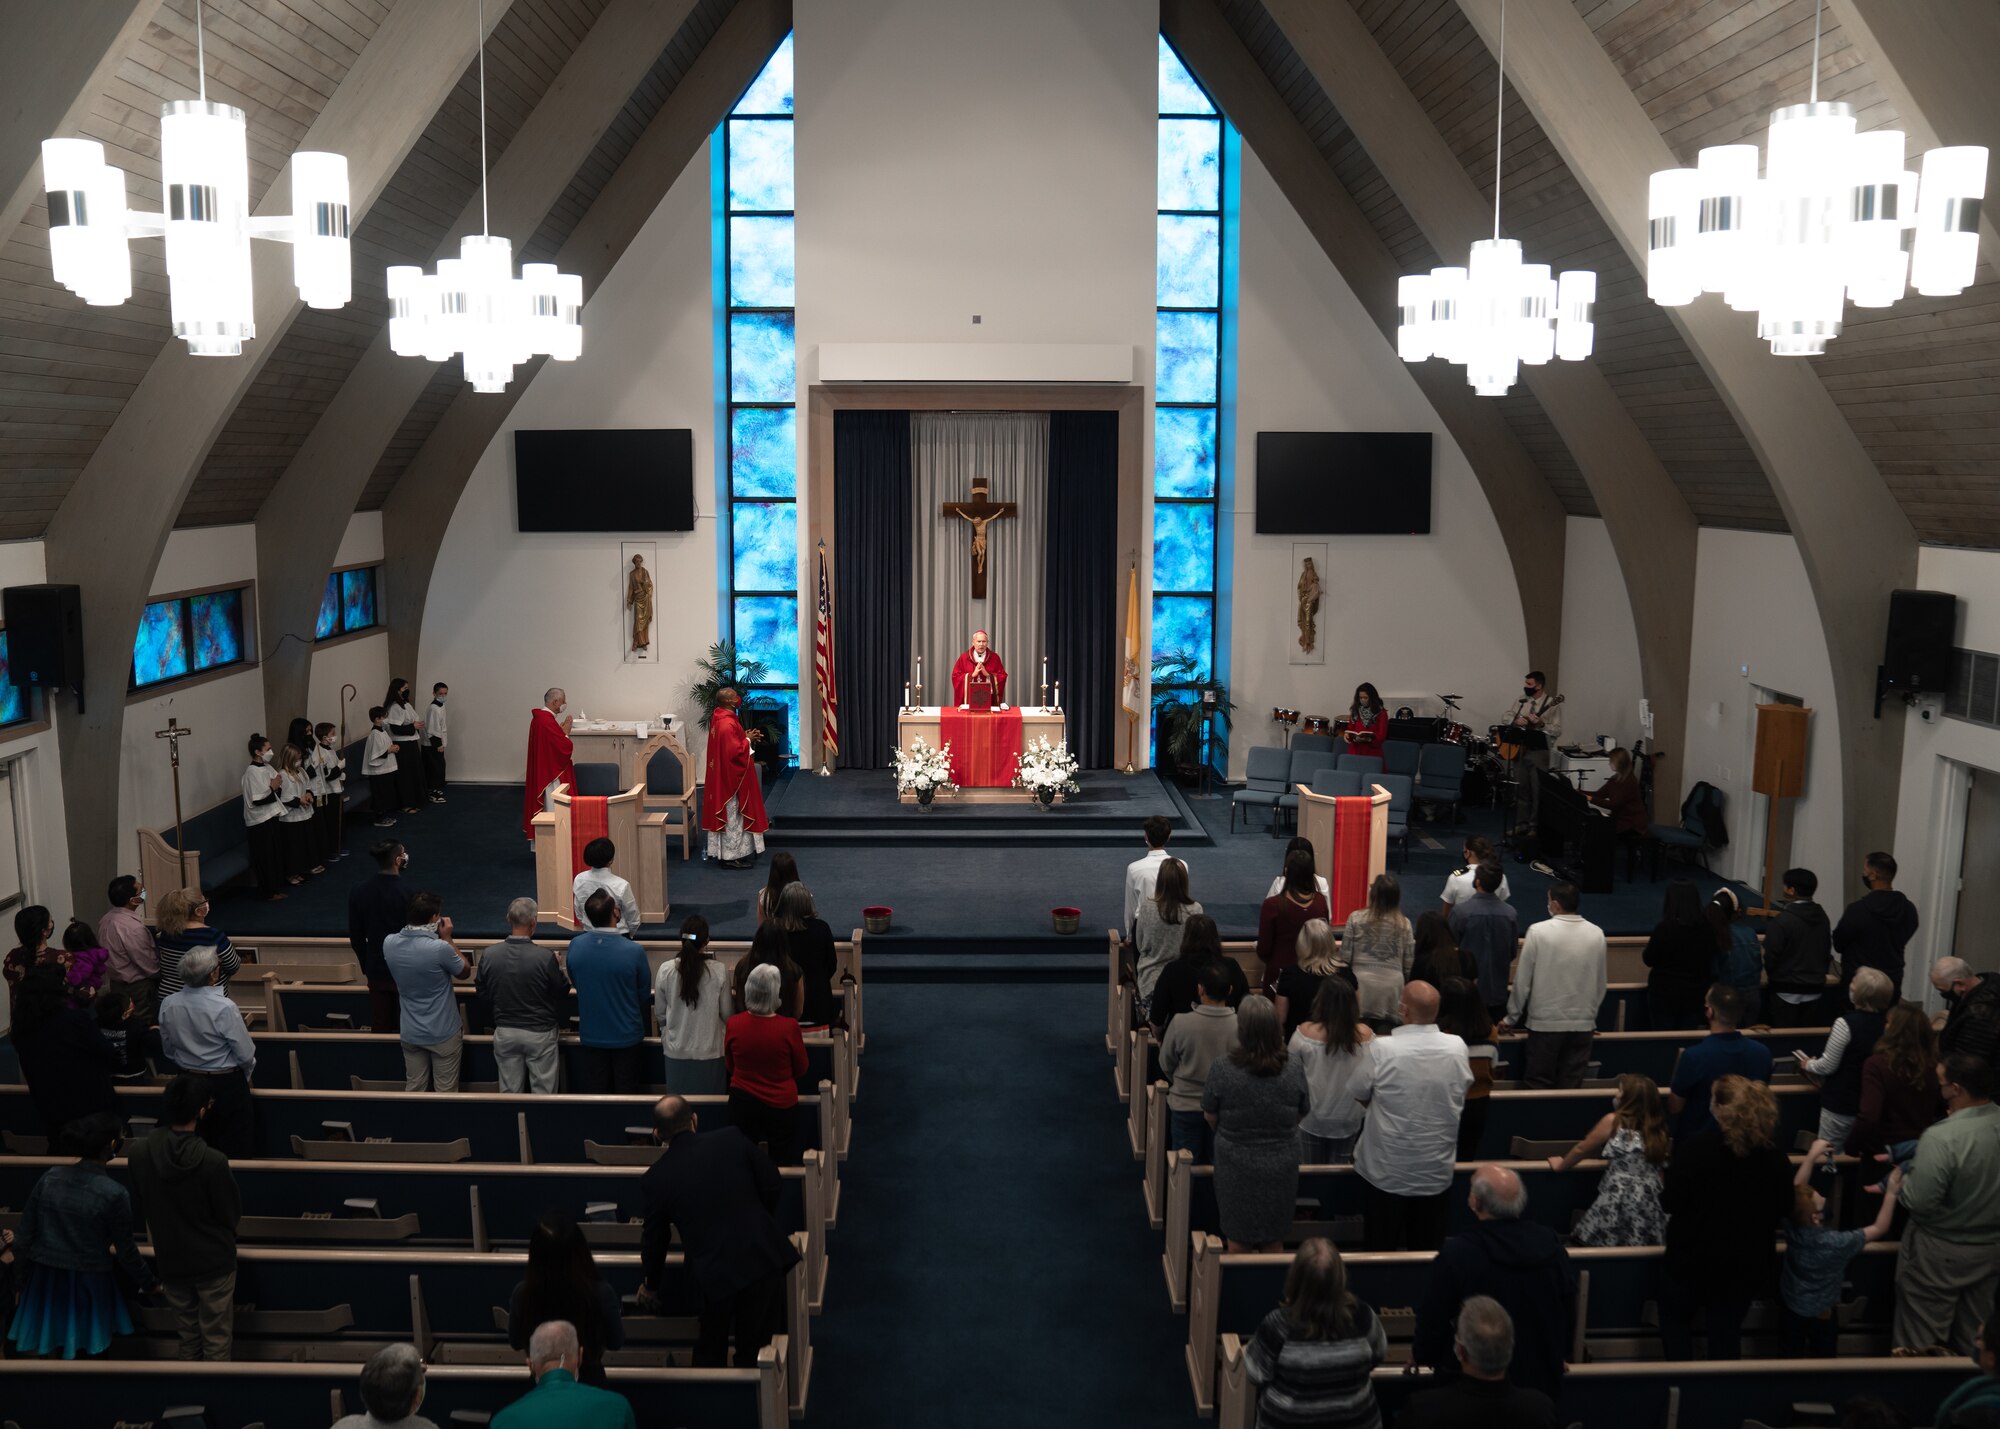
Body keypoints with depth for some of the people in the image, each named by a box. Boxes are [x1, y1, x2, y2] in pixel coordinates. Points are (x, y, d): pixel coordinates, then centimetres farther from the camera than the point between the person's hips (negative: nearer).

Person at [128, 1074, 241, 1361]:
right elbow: (233, 1213, -13)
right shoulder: (213, 1161, -26)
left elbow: (138, 1209, 2)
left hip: (170, 1261, 4)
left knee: (188, 1337, 21)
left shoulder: (139, 1154, -14)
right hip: (213, 1260, -4)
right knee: (216, 1340, 11)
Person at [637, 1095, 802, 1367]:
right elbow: (771, 1181, 4)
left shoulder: (654, 1179, -4)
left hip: (715, 1274, -1)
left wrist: (651, 1286, 26)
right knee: (756, 1355, 16)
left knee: (710, 1352, 23)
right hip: (764, 1257, 1)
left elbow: (655, 1239, 9)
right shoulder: (733, 1139, -5)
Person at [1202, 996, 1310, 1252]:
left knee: (1238, 1241, 17)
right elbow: (1302, 1114, 1)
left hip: (1236, 1167, -1)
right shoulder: (1294, 1071, -16)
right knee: (1273, 1243, 20)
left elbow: (1210, 1116, -6)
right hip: (1281, 1168, 1)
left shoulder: (1220, 1069, -21)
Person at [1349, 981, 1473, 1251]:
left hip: (1386, 1171, -2)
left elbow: (1359, 1094, -7)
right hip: (1436, 1170, 3)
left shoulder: (1382, 1048, -21)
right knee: (1428, 1249, 17)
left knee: (1382, 1250, 13)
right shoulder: (1457, 1047, -12)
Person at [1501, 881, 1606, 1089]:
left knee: (1539, 1087, 6)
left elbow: (1523, 979, -6)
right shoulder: (1596, 934, -2)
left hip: (1545, 1021, -3)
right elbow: (1600, 983, 8)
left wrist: (1511, 1017, 6)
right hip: (1583, 1023, 3)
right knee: (1572, 1086, 9)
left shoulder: (1538, 932, -11)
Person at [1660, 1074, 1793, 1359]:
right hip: (1746, 1263, 3)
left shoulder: (1694, 1148, -20)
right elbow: (1783, 1208, 5)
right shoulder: (1775, 1158, -9)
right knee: (1727, 1333, 17)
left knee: (1674, 1316, 21)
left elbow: (1671, 1203, -16)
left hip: (1694, 1257, -3)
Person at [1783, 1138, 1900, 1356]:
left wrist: (1812, 1155, -2)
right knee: (1822, 1361, 18)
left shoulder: (1792, 1228, -21)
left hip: (1790, 1305, 4)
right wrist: (1892, 1192, -19)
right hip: (1820, 1313, -4)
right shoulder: (1836, 1243, -34)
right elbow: (1880, 1228, -22)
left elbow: (1797, 1190, -4)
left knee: (1793, 1357, 22)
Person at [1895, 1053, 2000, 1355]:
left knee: (1921, 1345, 11)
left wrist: (1898, 1180, -7)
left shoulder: (1941, 1138, -31)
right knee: (1972, 1340, 22)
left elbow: (1919, 1203, -26)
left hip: (1941, 1253, -6)